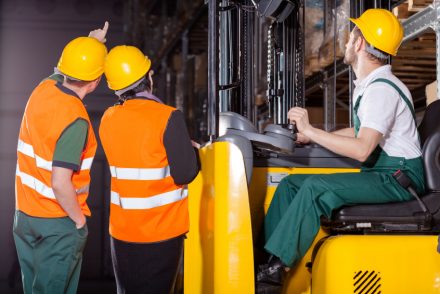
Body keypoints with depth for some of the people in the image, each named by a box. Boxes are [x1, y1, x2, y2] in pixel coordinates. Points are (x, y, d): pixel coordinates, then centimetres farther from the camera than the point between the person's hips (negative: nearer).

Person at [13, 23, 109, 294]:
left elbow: (65, 71, 24)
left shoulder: (44, 88, -3)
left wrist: (92, 44, 22)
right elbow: (60, 183, -28)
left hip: (24, 212, 7)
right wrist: (80, 220, -14)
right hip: (57, 222, -7)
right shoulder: (75, 121, -26)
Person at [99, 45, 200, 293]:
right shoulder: (168, 118, -17)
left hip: (121, 232, 5)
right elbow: (185, 174, -18)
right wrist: (193, 152, 2)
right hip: (161, 233, -5)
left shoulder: (108, 120, 1)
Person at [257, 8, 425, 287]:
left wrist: (311, 131, -22)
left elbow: (362, 149, -27)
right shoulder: (369, 85, 14)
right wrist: (312, 136, 17)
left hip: (399, 179, -10)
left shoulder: (381, 89, -18)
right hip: (381, 174, 10)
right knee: (290, 185, 1)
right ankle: (266, 261, -7)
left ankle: (278, 265, -23)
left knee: (316, 188, -29)